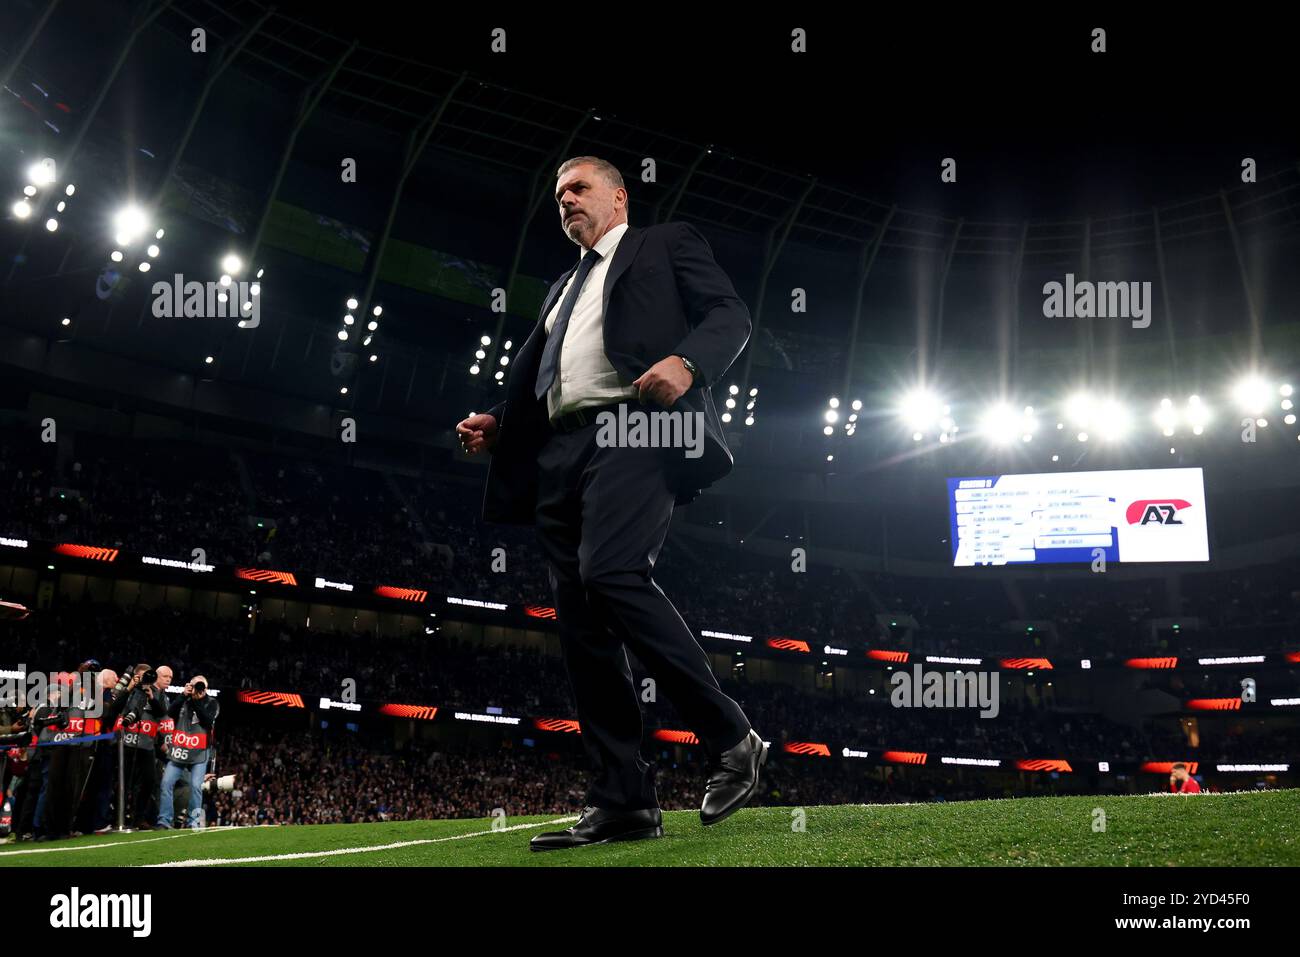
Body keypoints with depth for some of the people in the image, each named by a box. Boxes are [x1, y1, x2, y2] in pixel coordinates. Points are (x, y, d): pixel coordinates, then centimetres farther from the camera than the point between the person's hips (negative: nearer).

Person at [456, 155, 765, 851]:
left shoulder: (667, 244, 15)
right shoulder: (562, 289, 34)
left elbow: (729, 315, 2)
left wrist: (686, 361, -18)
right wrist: (496, 427, 10)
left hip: (635, 429, -7)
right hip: (561, 451, 7)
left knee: (610, 572, -29)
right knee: (579, 619, -2)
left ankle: (730, 737, -16)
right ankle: (623, 802, -1)